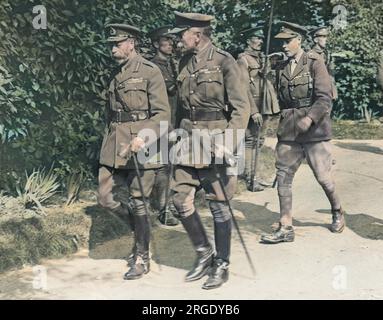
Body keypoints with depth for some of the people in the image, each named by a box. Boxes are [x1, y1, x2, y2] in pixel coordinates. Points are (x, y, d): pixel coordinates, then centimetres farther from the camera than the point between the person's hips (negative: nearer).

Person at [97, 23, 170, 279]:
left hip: (140, 146, -7)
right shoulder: (116, 75, 15)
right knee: (107, 198, 4)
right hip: (115, 146, 7)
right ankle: (142, 230, 30)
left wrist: (143, 138, -26)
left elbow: (163, 114, -12)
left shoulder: (150, 71, -6)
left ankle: (142, 259, 15)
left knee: (138, 202, 0)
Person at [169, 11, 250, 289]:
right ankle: (204, 252, 23)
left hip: (215, 139, -6)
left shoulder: (224, 61, -8)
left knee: (219, 204, 2)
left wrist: (228, 142, -20)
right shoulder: (184, 62, 10)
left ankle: (222, 266, 16)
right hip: (188, 139, 6)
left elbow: (242, 107, -11)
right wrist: (181, 134, 17)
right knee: (181, 199, 4)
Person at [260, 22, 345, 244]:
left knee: (323, 177, 4)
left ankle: (337, 212, 32)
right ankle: (286, 228, 5)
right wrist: (284, 124, 14)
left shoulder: (315, 63, -4)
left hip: (315, 130, -4)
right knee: (283, 177, -1)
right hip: (289, 132, 5)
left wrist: (310, 119, -24)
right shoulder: (281, 69, 11)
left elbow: (325, 99, -12)